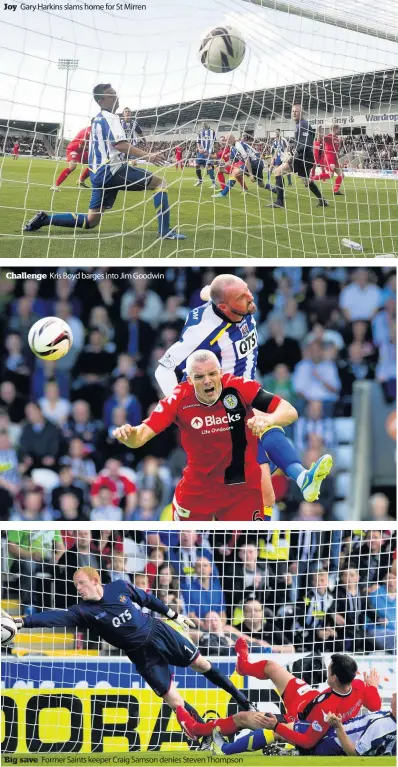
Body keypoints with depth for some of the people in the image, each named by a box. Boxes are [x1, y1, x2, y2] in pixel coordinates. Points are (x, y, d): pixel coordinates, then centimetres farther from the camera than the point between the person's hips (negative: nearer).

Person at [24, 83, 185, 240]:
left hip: (100, 173, 9)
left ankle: (44, 219, 6)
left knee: (90, 221, 13)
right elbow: (119, 144, -23)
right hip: (112, 170, -9)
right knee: (159, 183, -5)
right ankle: (165, 231, -14)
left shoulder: (97, 119, 22)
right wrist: (146, 156, -30)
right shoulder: (110, 117, -8)